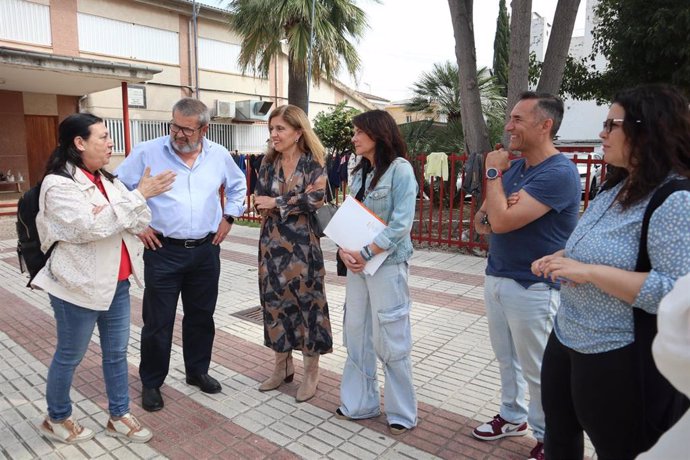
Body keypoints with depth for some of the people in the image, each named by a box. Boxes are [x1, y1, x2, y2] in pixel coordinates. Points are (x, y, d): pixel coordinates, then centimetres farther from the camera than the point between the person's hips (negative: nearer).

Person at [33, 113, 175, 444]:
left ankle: (118, 416, 29)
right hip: (80, 284, -7)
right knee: (70, 356, 12)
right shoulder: (58, 184, -14)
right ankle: (56, 419, 33)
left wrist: (110, 214, -18)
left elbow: (140, 221, 3)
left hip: (116, 282, 7)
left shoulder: (106, 179, 8)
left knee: (117, 352, 14)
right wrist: (139, 194, -24)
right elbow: (92, 227, -26)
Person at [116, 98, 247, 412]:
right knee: (158, 322, 5)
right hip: (163, 251, -3)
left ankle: (197, 371, 35)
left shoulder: (219, 155, 3)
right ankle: (151, 383, 24)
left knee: (201, 316, 16)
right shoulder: (147, 153, -7)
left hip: (206, 251, 4)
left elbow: (238, 185, 19)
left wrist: (229, 217, 10)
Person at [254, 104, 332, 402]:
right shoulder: (268, 163, 9)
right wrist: (295, 204, -14)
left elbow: (315, 199, -18)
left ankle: (311, 372, 20)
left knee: (307, 304, 3)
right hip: (272, 244, 5)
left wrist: (277, 203, -11)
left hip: (303, 245, -5)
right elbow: (260, 201, 0)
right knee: (275, 303, 11)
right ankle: (282, 367, 29)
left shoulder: (314, 164, -4)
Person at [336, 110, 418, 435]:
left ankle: (402, 412, 20)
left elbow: (401, 223, -16)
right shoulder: (360, 172, 12)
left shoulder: (400, 168, -9)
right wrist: (344, 249, -6)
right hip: (357, 263, 7)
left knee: (391, 339, 3)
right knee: (356, 334, 13)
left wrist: (366, 253, -17)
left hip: (387, 264, -7)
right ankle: (360, 402, 29)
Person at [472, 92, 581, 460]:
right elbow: (482, 222, 9)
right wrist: (493, 215, -15)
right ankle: (512, 416, 41)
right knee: (507, 359, 21)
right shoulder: (513, 167, 8)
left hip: (532, 288, -8)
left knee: (538, 370, 8)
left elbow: (502, 221, -28)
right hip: (495, 278, 8)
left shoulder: (559, 173, -20)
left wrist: (493, 172, -13)